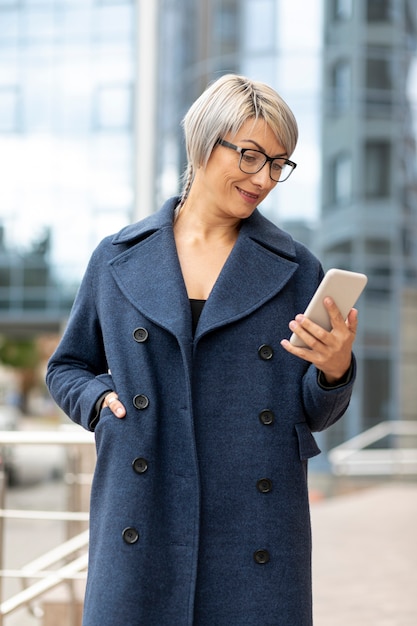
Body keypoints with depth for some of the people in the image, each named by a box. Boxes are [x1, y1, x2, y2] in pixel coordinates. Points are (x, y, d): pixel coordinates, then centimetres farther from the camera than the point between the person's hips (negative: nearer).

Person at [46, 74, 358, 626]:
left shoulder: (296, 270, 5)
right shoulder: (117, 259, 6)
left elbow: (313, 414, 8)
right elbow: (68, 368, 17)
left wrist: (335, 371, -12)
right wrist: (102, 399, -3)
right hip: (140, 528, 1)